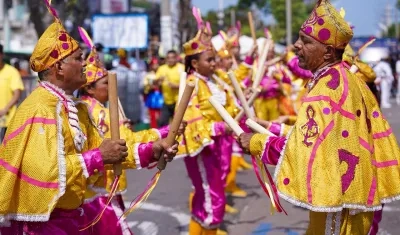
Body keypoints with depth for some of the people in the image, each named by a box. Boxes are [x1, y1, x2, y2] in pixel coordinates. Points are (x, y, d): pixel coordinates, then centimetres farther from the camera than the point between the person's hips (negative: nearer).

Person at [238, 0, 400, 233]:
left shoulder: (325, 90, -22)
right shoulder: (349, 80, 7)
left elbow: (304, 147, -25)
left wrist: (257, 142, -14)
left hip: (338, 195, -9)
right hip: (353, 187, 9)